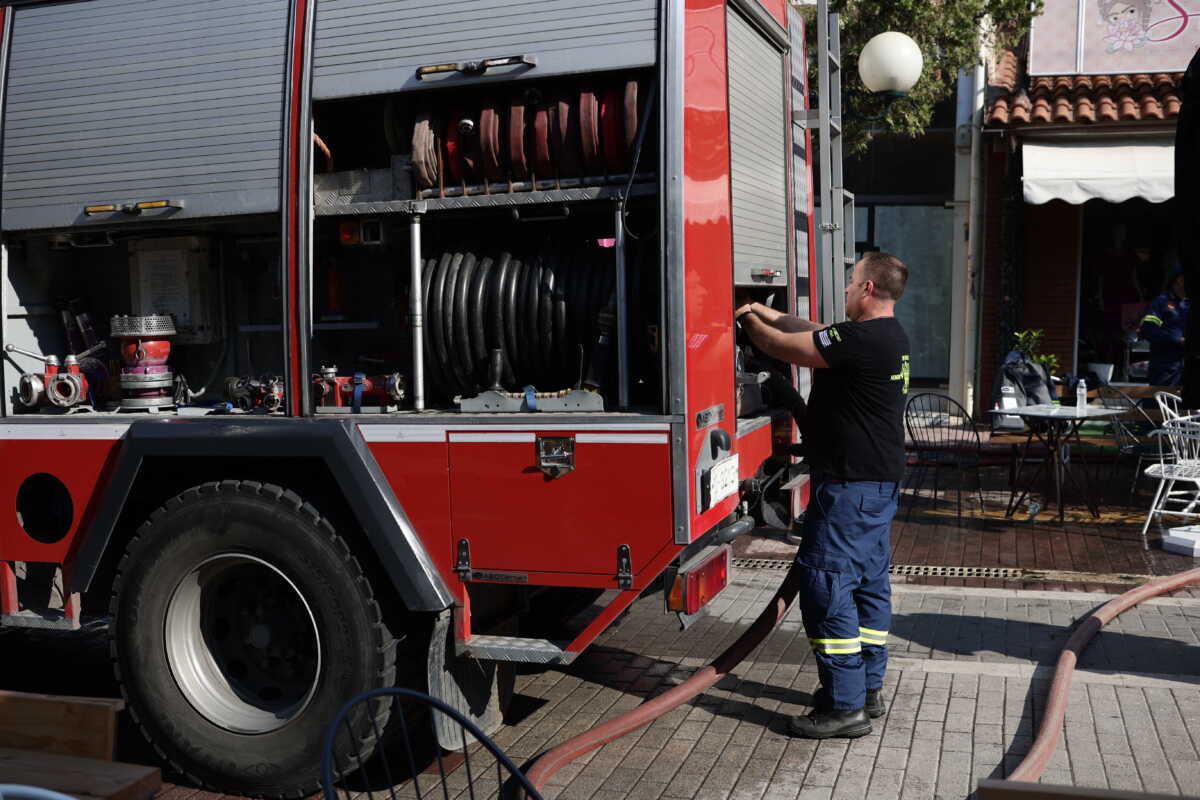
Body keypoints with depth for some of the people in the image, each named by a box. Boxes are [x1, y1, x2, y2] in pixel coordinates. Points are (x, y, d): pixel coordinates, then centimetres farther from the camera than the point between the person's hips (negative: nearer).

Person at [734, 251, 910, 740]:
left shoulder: (861, 339, -20)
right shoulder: (888, 336, 11)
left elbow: (782, 347, -14)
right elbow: (814, 332, 21)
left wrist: (748, 319, 3)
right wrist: (767, 313, 16)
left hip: (849, 484, -11)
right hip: (880, 480, 11)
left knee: (826, 585, -7)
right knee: (869, 582, 16)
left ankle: (844, 707, -4)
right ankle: (868, 689, 26)